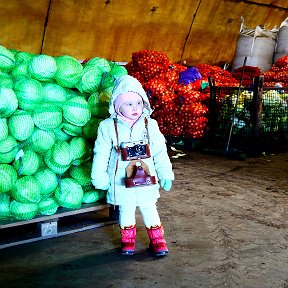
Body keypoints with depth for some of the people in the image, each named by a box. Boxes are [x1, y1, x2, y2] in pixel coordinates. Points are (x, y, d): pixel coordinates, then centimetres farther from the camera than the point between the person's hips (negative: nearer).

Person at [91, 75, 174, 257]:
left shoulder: (150, 125, -5)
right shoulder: (108, 127, -9)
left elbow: (160, 152, 1)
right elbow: (101, 155, -3)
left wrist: (166, 174, 2)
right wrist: (100, 178, -2)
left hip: (146, 179, 1)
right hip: (122, 181, -1)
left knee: (149, 209, 12)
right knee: (126, 210, 14)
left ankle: (157, 239, 28)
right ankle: (128, 239, 32)